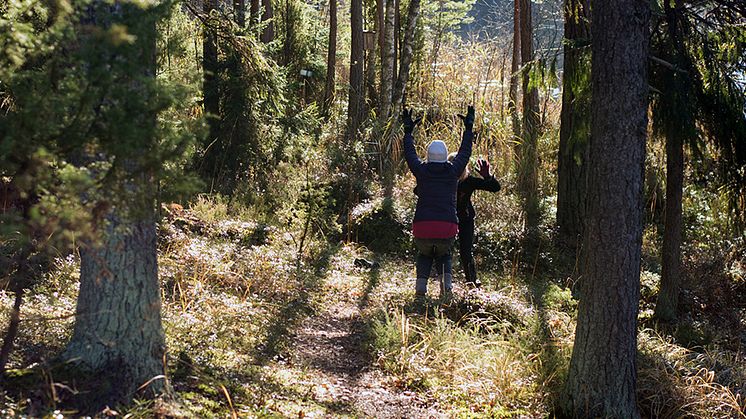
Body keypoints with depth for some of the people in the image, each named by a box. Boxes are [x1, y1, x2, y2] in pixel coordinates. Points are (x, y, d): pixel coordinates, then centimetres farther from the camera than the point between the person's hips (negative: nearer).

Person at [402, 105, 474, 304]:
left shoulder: (422, 170, 2)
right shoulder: (453, 171, 4)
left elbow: (410, 153, 19)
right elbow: (465, 152, 19)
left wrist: (408, 130, 32)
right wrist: (469, 128, 31)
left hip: (422, 227, 0)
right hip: (447, 227, 0)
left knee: (424, 256, 26)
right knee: (444, 257, 28)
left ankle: (420, 290, 8)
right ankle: (446, 286, 4)